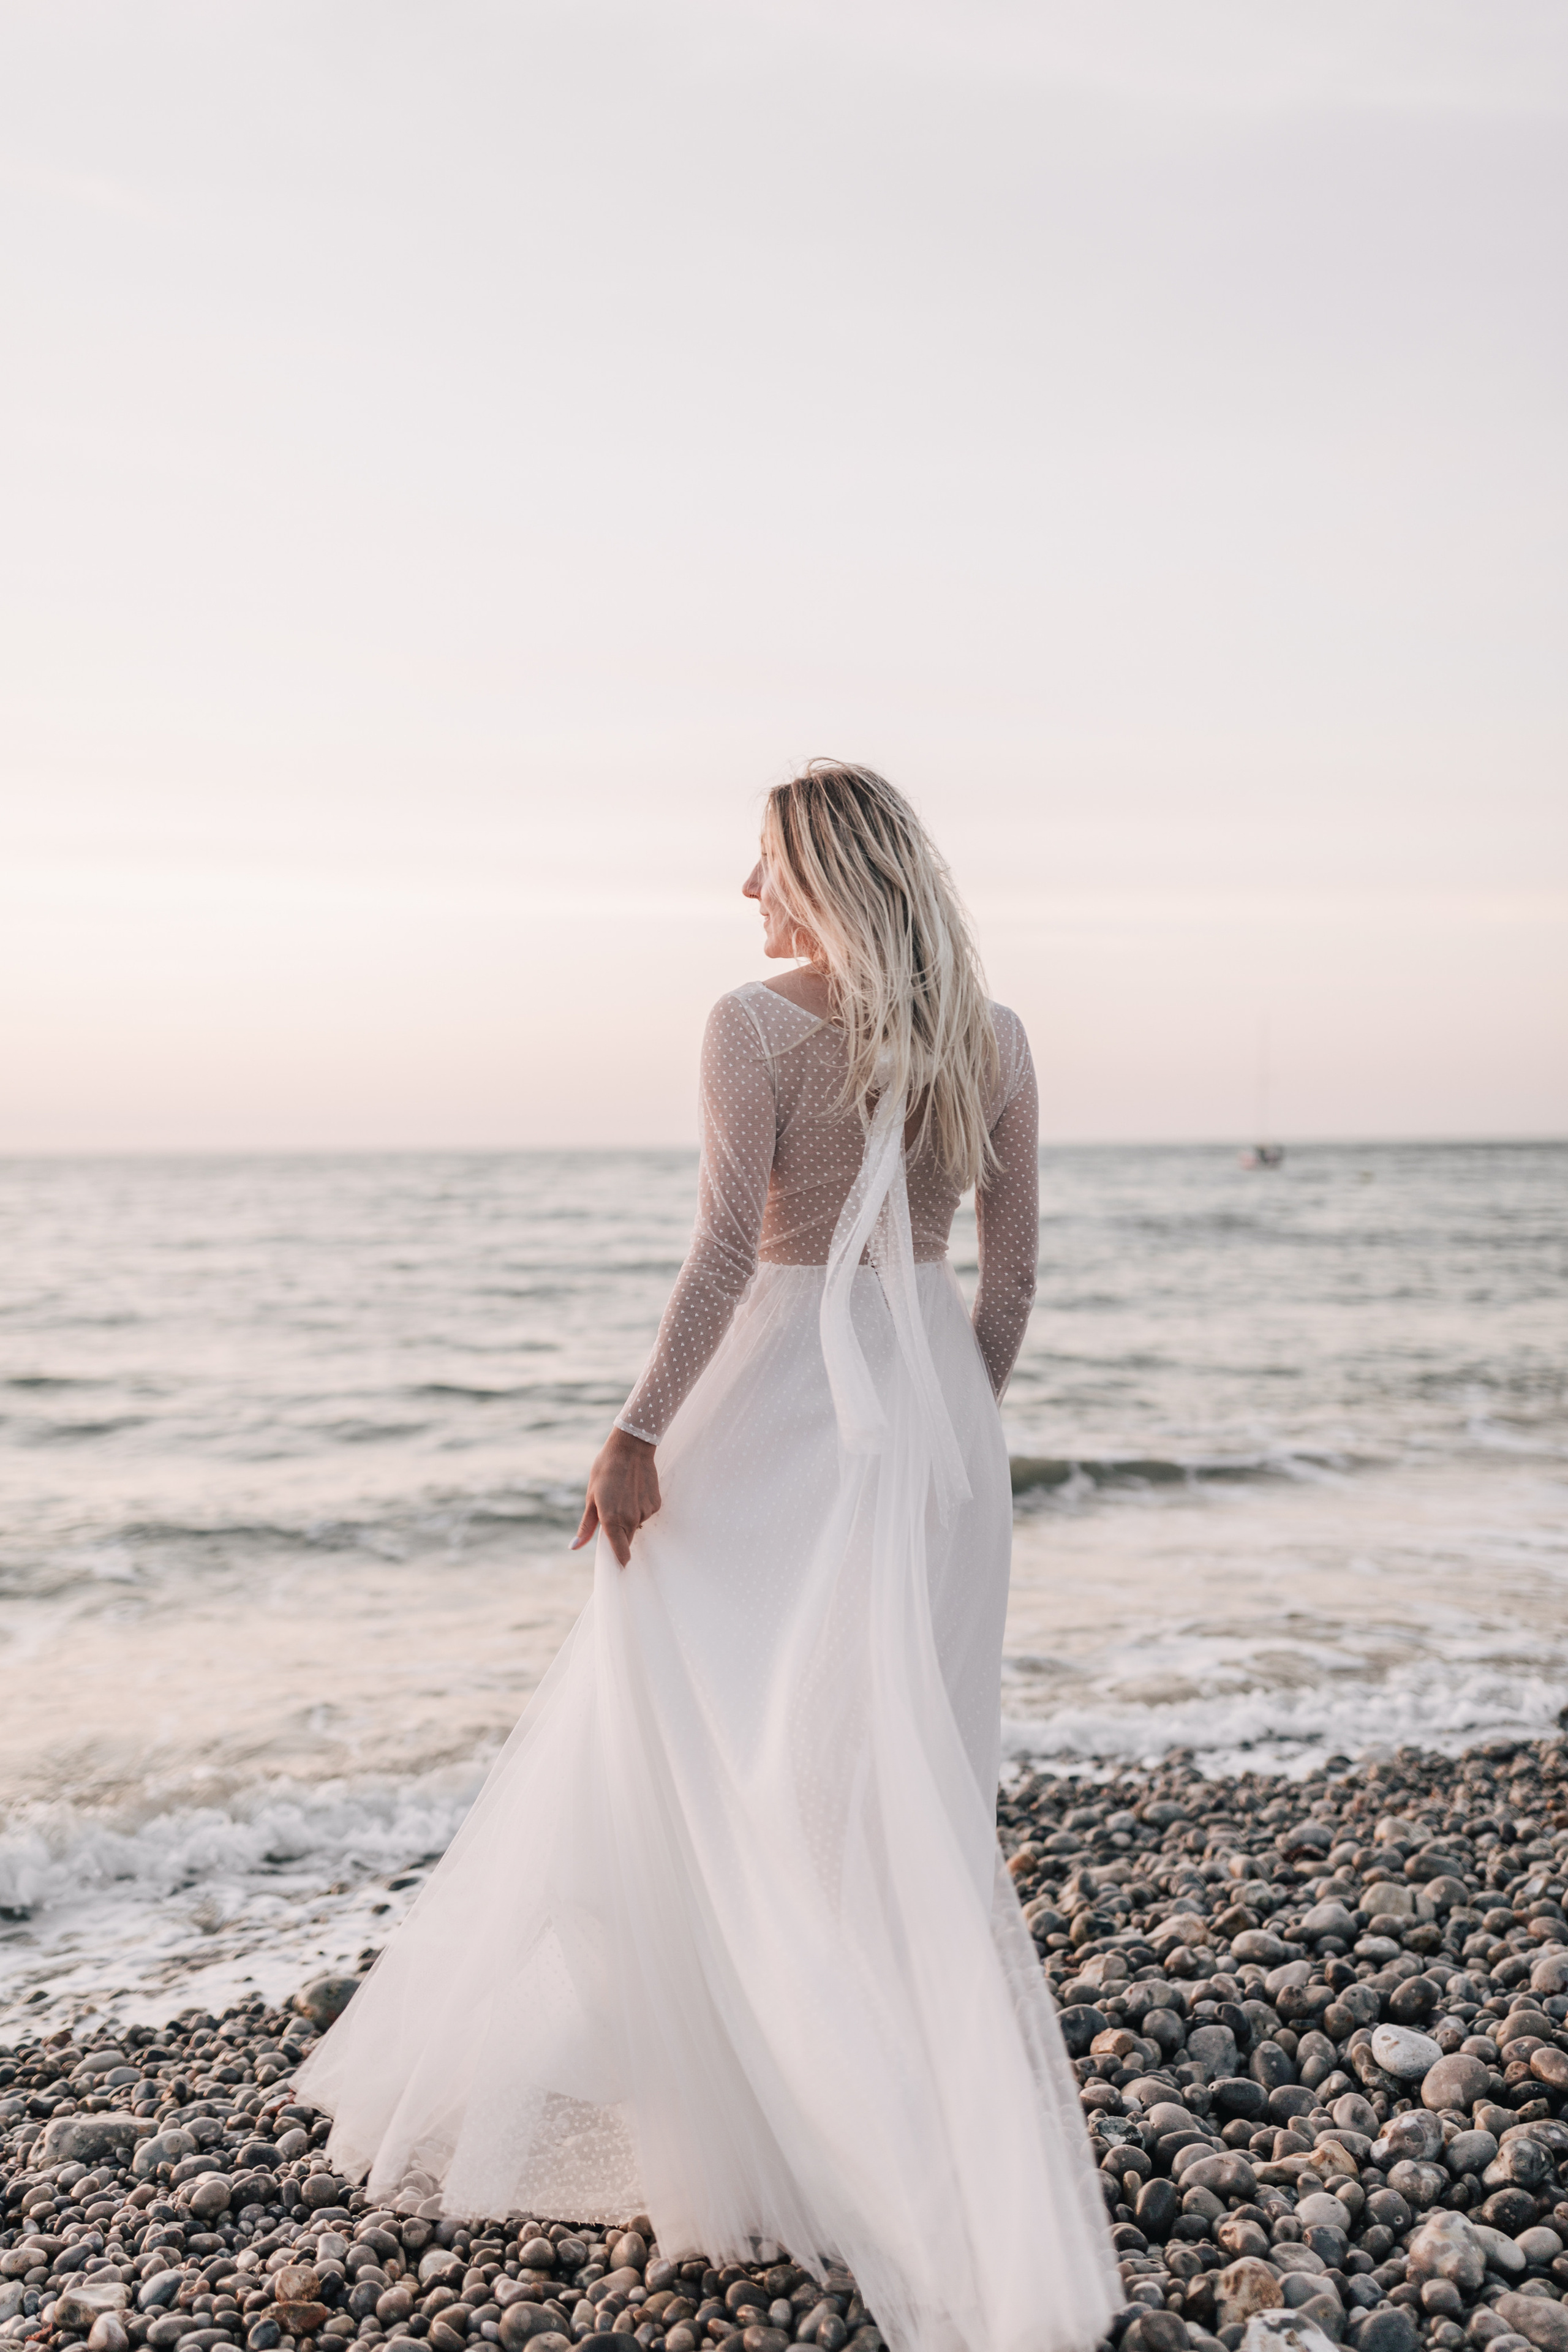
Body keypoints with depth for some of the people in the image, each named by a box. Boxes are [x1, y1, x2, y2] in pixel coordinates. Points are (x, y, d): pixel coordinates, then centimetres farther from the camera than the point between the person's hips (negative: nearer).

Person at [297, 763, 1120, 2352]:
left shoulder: (757, 1024, -10)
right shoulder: (994, 1036, 5)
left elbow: (726, 1257, -17)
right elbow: (1011, 1279, 8)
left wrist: (641, 1435, -12)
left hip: (782, 1403, -5)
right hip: (933, 1415, 5)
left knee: (690, 1766, 8)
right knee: (908, 1796, 13)